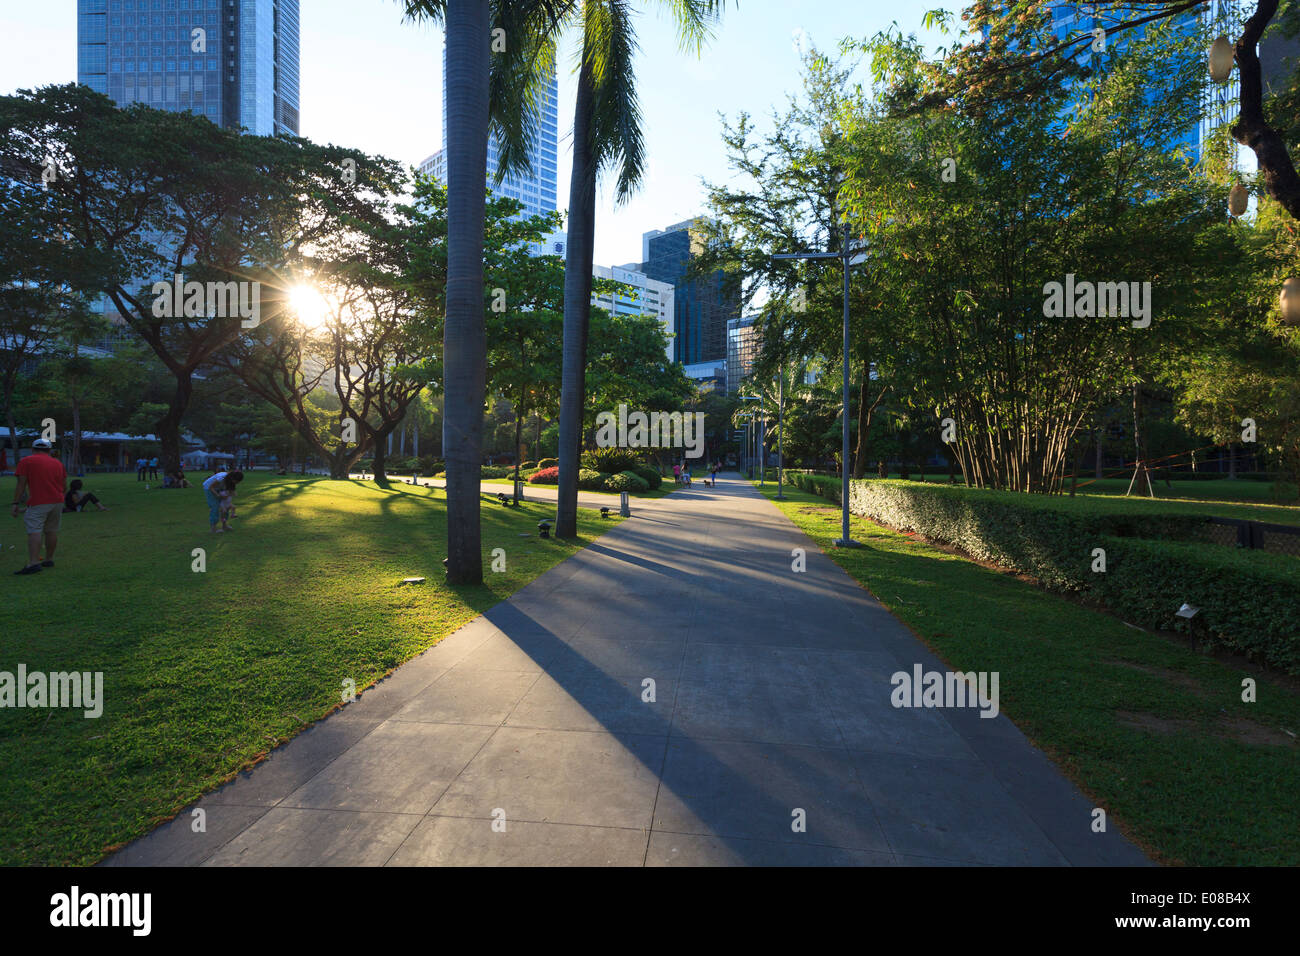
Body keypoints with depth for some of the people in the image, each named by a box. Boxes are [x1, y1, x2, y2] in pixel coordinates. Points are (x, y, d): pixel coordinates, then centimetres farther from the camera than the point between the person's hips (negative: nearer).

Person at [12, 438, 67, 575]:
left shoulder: (26, 461, 1)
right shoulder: (58, 462, 16)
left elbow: (21, 485, -5)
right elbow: (64, 483, 18)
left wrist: (16, 503, -3)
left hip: (38, 503, -6)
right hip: (57, 501, 6)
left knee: (34, 531, -13)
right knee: (52, 531, 13)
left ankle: (33, 563, -24)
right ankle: (49, 559, 19)